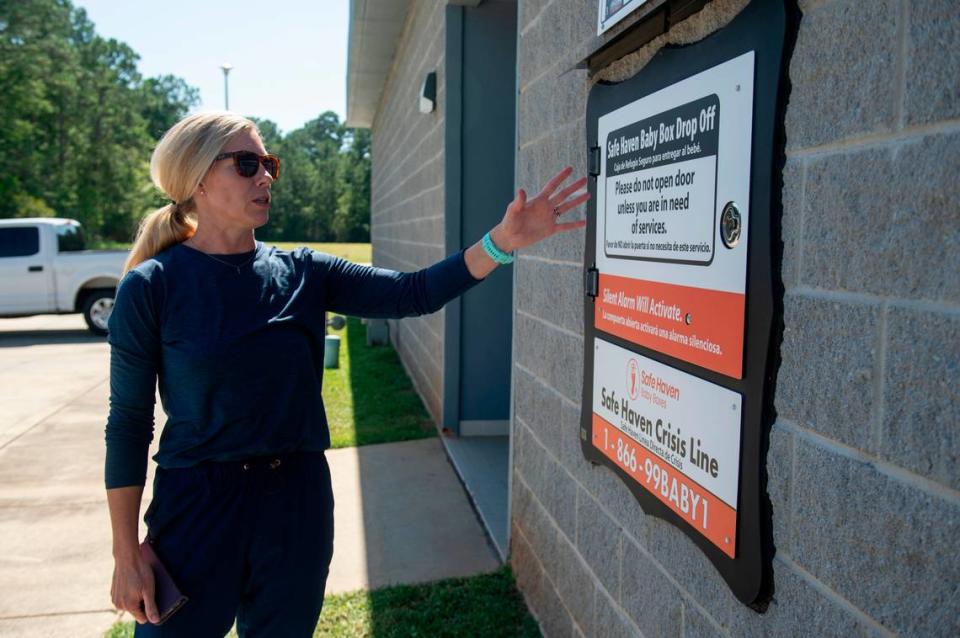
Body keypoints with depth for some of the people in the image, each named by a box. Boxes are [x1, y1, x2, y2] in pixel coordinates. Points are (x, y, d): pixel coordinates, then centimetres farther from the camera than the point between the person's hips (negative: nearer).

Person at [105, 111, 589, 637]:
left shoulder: (303, 273, 0)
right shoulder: (151, 287, -10)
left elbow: (414, 293, -9)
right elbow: (128, 423, -6)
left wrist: (502, 241, -22)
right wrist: (126, 554, -5)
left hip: (298, 499, 4)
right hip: (196, 504, -3)